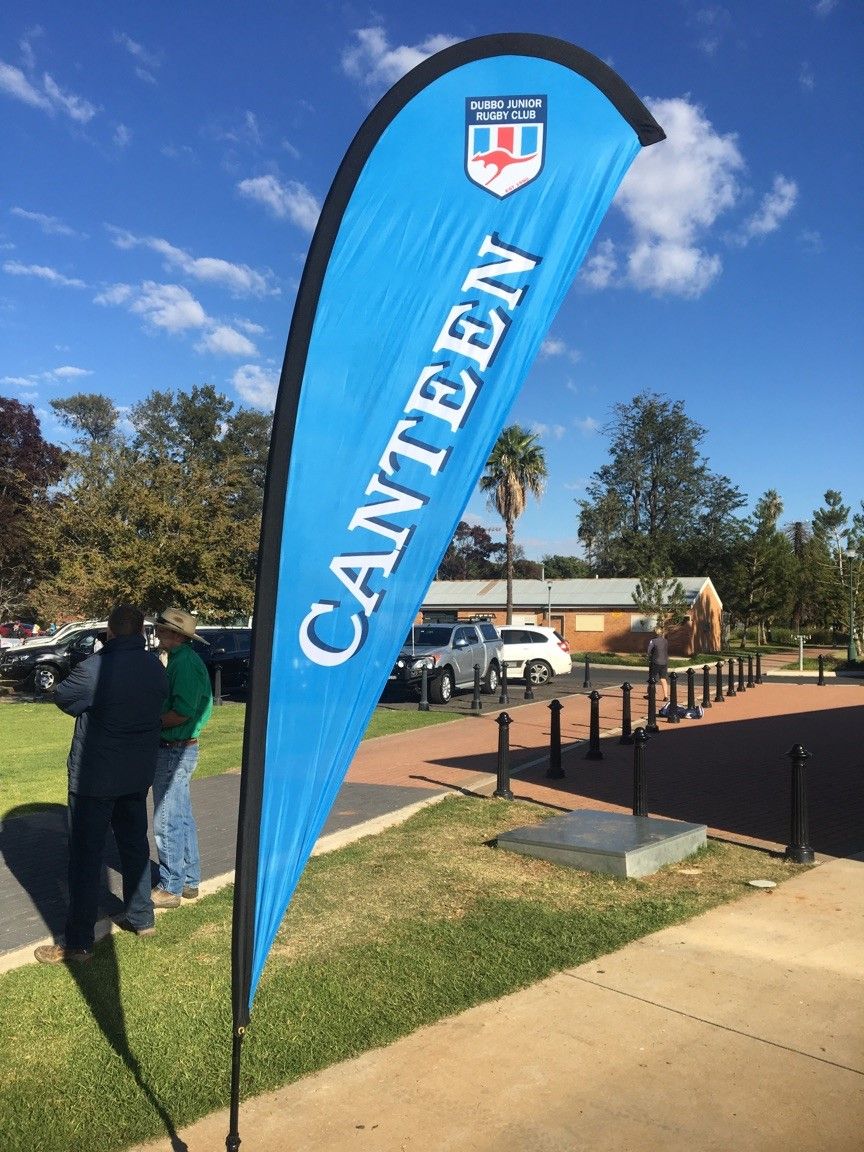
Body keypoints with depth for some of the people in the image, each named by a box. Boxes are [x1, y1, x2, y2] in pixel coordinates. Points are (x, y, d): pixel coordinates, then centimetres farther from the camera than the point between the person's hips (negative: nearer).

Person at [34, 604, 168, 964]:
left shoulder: (96, 669, -22)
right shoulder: (157, 669, -2)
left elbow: (62, 697, -5)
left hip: (95, 777, -6)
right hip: (138, 774, 6)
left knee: (86, 856, 3)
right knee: (134, 844, 20)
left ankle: (79, 943, 11)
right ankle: (141, 918, 32)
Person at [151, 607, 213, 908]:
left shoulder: (185, 662, -19)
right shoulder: (182, 659, 12)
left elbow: (182, 713, -26)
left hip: (175, 751, -10)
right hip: (178, 749, 10)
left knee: (166, 822, -1)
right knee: (182, 818, 18)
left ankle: (170, 888, 10)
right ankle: (189, 880, 29)